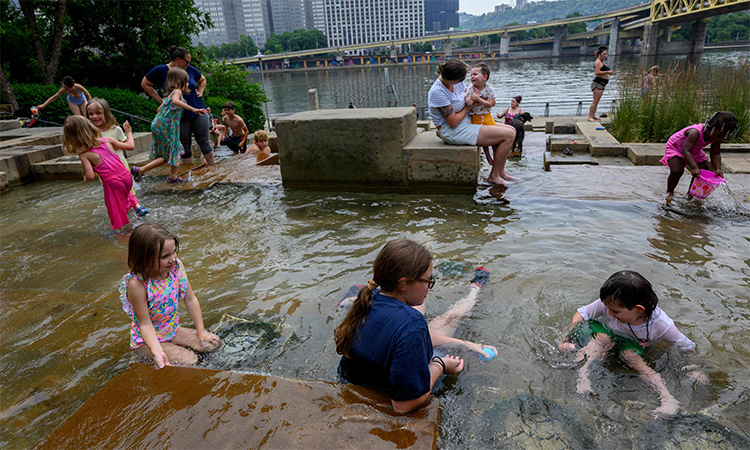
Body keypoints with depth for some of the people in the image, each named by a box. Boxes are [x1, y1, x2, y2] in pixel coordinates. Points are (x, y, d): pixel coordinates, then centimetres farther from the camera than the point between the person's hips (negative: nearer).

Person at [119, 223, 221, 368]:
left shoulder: (176, 266, -14)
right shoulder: (137, 284, -30)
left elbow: (190, 300, -4)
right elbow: (145, 323, -23)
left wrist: (202, 332, -3)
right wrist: (157, 352, -34)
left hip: (173, 330, 6)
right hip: (147, 339, -6)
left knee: (213, 343, -3)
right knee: (189, 361, -18)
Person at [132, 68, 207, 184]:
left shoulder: (169, 94, 19)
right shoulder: (177, 91, -8)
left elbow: (159, 109, 26)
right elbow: (175, 101, -32)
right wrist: (193, 109, -39)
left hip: (158, 125, 9)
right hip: (166, 127, -9)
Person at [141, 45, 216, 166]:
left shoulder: (189, 69, 5)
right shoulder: (161, 70, -3)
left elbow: (202, 80, 25)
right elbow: (145, 84, 6)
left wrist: (200, 92, 7)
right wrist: (160, 100, -1)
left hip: (198, 112, 2)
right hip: (179, 116, -2)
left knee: (204, 143, 5)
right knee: (185, 147, 6)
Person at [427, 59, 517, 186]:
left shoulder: (457, 82, 1)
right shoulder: (437, 92, -23)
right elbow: (453, 122, -22)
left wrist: (471, 99, -6)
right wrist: (468, 106, -8)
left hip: (466, 123, 10)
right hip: (453, 132, -10)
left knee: (511, 130, 7)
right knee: (508, 135, -14)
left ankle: (500, 172, 14)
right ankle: (494, 176, 0)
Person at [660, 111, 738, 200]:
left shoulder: (716, 137, -17)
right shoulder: (695, 132, -40)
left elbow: (715, 154, -11)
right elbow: (686, 151, -46)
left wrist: (717, 169, -28)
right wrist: (694, 167, -56)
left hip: (694, 151, 8)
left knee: (704, 172, 0)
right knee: (677, 171, -25)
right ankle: (669, 192, 0)